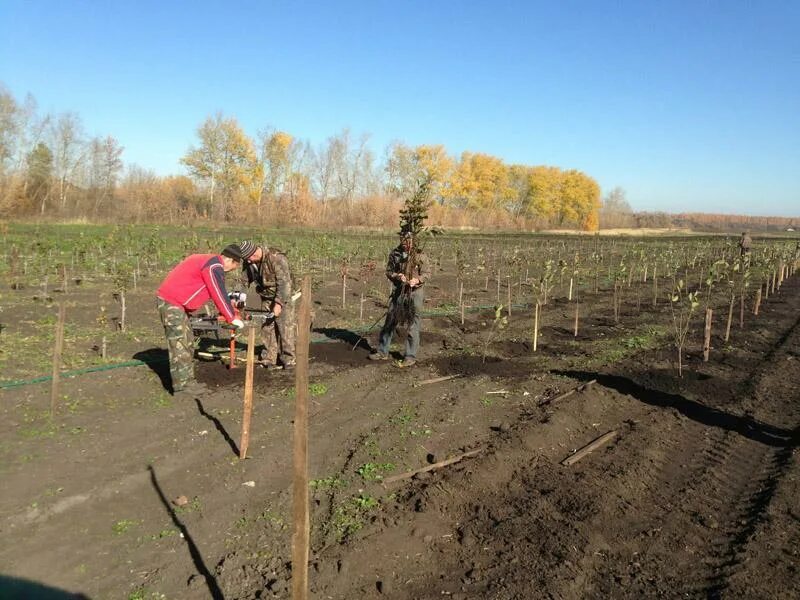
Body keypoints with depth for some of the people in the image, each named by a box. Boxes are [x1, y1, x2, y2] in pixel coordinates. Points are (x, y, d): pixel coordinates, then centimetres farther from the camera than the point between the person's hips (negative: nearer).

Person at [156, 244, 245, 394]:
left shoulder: (208, 260, 15)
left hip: (176, 302, 11)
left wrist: (226, 312, 21)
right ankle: (181, 385, -4)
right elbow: (220, 295, -14)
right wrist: (232, 318, -5)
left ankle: (187, 380, 18)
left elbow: (218, 292, 22)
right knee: (179, 344, -8)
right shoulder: (214, 267, -17)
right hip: (171, 302, -11)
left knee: (187, 344, 13)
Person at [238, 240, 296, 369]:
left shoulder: (276, 258, -27)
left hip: (283, 297, -6)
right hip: (266, 298, 6)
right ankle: (268, 359, 10)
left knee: (285, 327, -9)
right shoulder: (248, 262, -5)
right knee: (267, 327, 5)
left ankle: (288, 360, -3)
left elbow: (284, 282, -29)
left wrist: (278, 303, -31)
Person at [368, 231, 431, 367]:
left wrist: (417, 279, -25)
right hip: (398, 291, 4)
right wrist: (397, 276, -12)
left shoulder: (420, 255, -8)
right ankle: (382, 352, 22)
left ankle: (410, 357, 11)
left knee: (413, 326, 1)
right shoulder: (394, 254, 2)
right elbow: (388, 271, 8)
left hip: (415, 292, -4)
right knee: (390, 322, 10)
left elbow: (427, 273, -6)